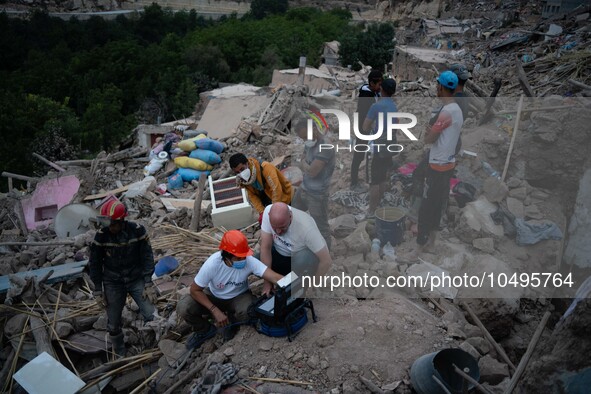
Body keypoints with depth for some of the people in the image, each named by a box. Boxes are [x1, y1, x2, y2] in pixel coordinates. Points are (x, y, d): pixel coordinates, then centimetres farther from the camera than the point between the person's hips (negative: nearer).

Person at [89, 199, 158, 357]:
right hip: (113, 284, 1)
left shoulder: (138, 230, -14)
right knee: (113, 324, 6)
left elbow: (147, 257, -6)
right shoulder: (101, 236, -13)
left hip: (136, 279, 0)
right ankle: (120, 355, 30)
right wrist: (98, 291, -1)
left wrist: (148, 283, -10)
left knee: (152, 316, -10)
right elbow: (95, 263, -2)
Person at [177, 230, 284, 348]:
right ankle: (205, 330, 7)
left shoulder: (250, 261, -30)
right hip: (213, 296, 0)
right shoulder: (212, 264, -31)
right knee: (183, 308, -24)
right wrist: (215, 311, -27)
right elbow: (195, 290, -20)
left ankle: (231, 321, 3)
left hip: (238, 297, 0)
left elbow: (274, 277, -34)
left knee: (247, 311, -34)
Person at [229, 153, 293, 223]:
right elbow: (252, 196, -12)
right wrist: (261, 212, -25)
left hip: (283, 194, -6)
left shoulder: (265, 168, -38)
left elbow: (276, 189, -42)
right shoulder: (241, 179, -16)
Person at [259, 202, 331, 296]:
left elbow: (326, 261, -32)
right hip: (278, 250, 4)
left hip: (302, 255, -4)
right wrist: (267, 282, -20)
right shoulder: (268, 212, -29)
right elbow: (265, 247, -21)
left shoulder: (306, 227, -39)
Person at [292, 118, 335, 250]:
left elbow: (312, 171, -28)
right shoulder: (309, 143, 2)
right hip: (304, 188, 10)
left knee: (321, 226, 6)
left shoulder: (326, 147, -27)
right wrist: (307, 166, -12)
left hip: (317, 194, -9)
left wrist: (304, 163, -8)